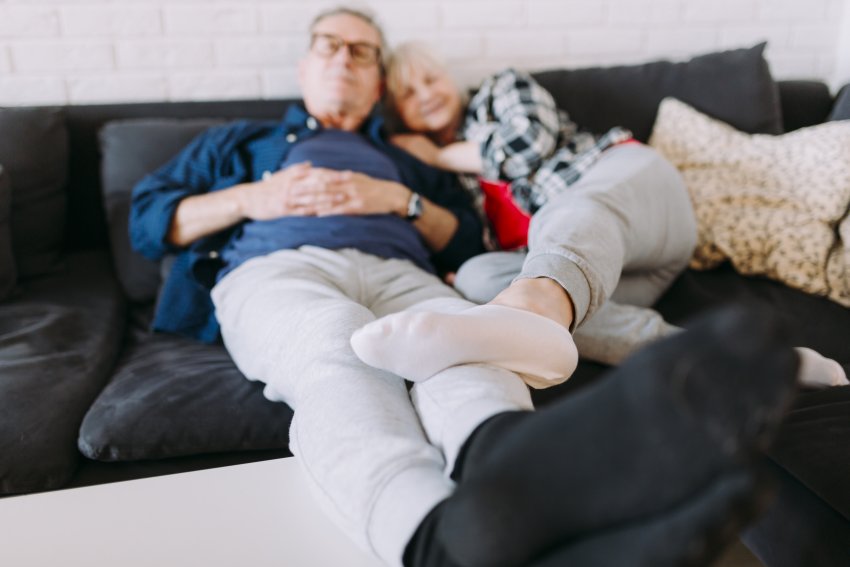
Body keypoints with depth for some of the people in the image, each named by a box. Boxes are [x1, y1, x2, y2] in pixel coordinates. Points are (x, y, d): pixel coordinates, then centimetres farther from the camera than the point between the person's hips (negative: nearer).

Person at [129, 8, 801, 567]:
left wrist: (402, 200, 7)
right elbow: (147, 220, 22)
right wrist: (253, 198, 5)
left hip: (396, 273, 2)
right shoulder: (240, 142, 33)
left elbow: (467, 242, 25)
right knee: (343, 350, -41)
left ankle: (512, 467, -73)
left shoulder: (404, 160, 37)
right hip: (272, 268, -1)